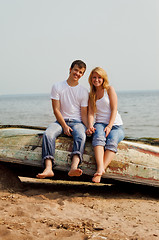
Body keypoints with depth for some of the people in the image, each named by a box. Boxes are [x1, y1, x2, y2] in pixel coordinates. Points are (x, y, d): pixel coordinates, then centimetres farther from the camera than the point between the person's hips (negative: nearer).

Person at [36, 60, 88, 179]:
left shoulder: (84, 91, 8)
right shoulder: (57, 87, 5)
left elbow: (84, 114, 5)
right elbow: (56, 110, -1)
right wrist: (64, 126, -13)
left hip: (77, 122, 0)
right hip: (61, 120, 1)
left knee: (81, 136, -35)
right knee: (48, 134, -32)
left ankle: (74, 167, -57)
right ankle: (48, 168, -46)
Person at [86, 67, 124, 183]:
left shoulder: (109, 89, 6)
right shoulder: (91, 94, 18)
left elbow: (114, 109, -3)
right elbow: (91, 112, 7)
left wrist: (109, 126, -16)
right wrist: (90, 126, -14)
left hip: (116, 125, -2)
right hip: (100, 123, 2)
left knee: (112, 142, -34)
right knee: (98, 137, -35)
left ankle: (99, 173, -48)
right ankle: (100, 168, -53)